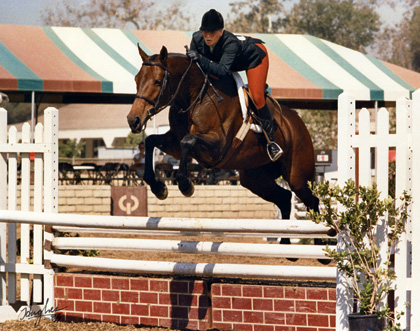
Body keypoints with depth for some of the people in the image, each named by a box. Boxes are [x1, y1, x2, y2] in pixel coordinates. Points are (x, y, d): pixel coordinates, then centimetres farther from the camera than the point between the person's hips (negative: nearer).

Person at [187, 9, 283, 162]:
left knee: (257, 97, -18)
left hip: (255, 56, -7)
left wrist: (201, 60, -61)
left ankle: (271, 141, -8)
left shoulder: (230, 43, -45)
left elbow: (222, 70, -54)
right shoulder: (197, 38, -28)